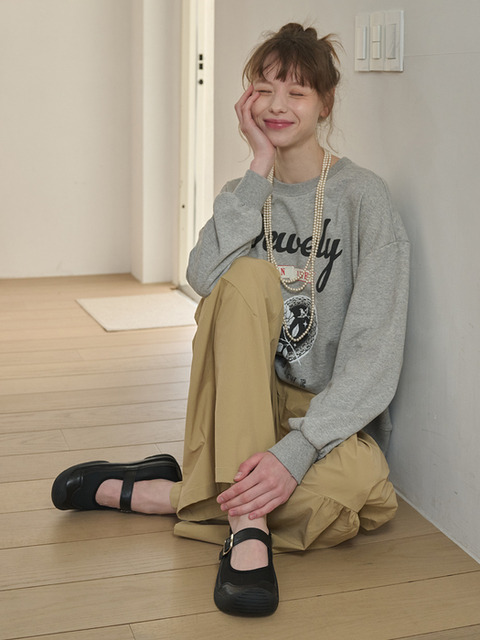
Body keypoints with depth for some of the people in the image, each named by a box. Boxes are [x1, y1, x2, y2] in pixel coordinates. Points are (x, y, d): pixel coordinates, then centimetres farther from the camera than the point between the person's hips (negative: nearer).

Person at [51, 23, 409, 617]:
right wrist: (261, 167, -14)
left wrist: (296, 451, -29)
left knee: (362, 489, -36)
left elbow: (373, 350, -17)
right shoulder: (244, 193, 8)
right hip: (245, 401, 2)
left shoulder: (363, 199, -7)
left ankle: (142, 491, -21)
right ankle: (248, 523, -32)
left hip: (330, 412, -2)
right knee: (251, 275, -26)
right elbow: (204, 278, -16)